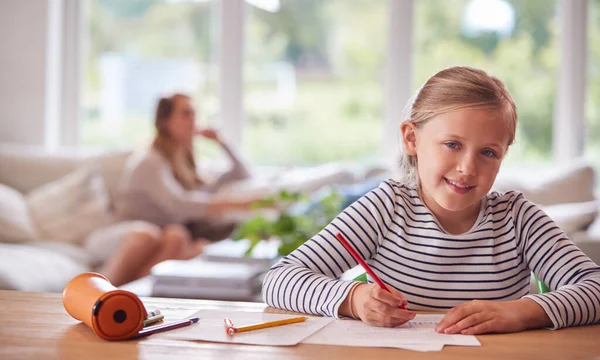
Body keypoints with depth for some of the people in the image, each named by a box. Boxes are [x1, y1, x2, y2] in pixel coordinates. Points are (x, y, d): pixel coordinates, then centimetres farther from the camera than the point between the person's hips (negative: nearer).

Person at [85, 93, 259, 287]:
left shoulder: (186, 167, 21)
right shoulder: (149, 161, -6)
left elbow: (243, 177, 29)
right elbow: (177, 204, -25)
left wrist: (221, 143, 17)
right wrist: (237, 204, -35)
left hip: (160, 248, 6)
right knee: (147, 234, -41)